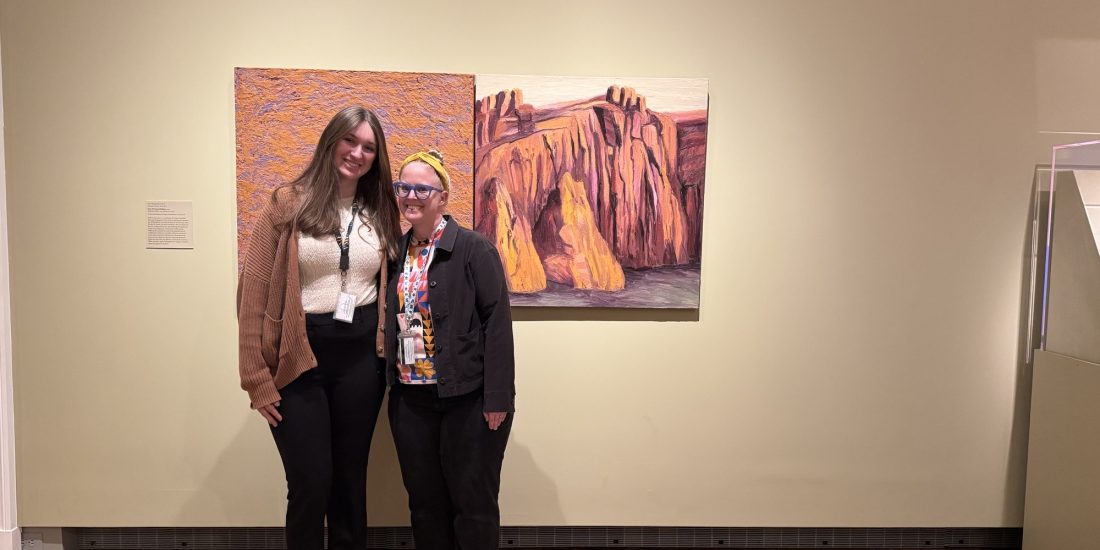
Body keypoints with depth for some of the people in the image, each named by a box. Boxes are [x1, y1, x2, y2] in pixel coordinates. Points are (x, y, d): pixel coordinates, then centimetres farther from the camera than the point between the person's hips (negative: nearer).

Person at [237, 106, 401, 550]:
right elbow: (254, 293, -5)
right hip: (299, 358, -3)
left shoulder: (382, 215, 8)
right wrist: (258, 378, -7)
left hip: (360, 358, 3)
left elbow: (392, 288, 13)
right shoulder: (287, 205, -3)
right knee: (310, 485, 2)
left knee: (350, 481, 14)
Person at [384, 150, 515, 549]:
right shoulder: (396, 253, 9)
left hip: (468, 399, -5)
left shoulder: (474, 249, -10)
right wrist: (393, 380, 9)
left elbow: (497, 324, -14)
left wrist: (497, 398, -17)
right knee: (424, 503, 16)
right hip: (410, 400, 6)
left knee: (473, 505, 7)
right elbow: (391, 323, 15)